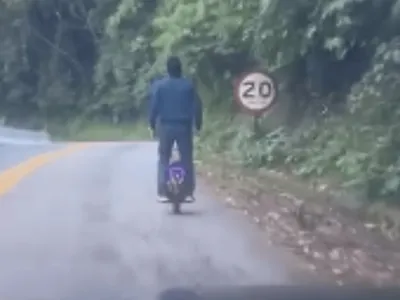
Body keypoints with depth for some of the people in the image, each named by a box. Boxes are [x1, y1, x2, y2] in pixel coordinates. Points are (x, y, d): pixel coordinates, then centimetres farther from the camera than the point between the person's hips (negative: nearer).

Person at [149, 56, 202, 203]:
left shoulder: (161, 85, -4)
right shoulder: (188, 85, 0)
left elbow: (154, 106, -6)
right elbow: (197, 106, 0)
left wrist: (152, 123, 4)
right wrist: (198, 124, 10)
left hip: (166, 126, -1)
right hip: (184, 126, 1)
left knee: (164, 159, 6)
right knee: (187, 160, 8)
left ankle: (162, 193, -1)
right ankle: (189, 193, 6)